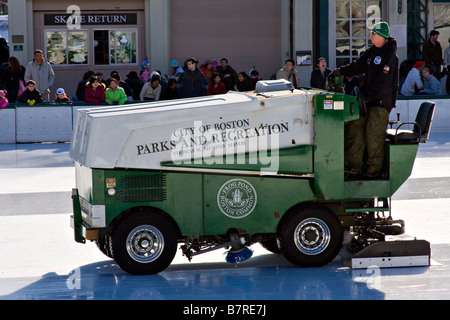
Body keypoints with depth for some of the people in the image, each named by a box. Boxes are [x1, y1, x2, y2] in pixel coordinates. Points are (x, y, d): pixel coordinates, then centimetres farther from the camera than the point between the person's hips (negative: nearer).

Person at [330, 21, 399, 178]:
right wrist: (340, 71, 15)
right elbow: (358, 66, 24)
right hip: (366, 98, 8)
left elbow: (383, 84, -20)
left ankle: (374, 168, 7)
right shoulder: (371, 51, 10)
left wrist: (367, 96, -22)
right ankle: (352, 166, 10)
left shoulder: (390, 56, -15)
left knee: (374, 136, -7)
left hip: (381, 101, -8)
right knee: (354, 130, 5)